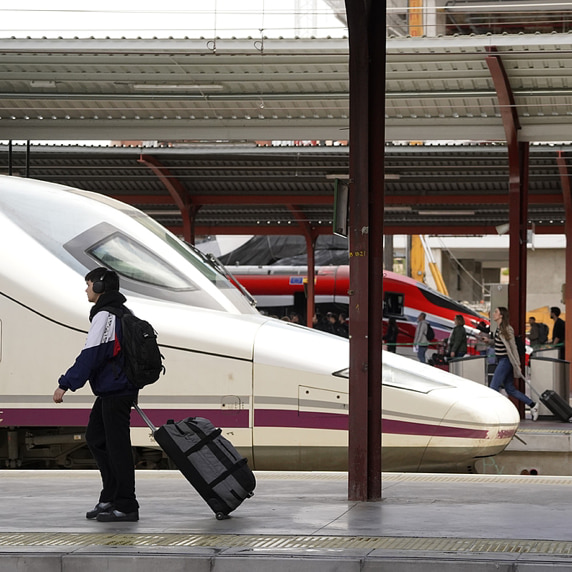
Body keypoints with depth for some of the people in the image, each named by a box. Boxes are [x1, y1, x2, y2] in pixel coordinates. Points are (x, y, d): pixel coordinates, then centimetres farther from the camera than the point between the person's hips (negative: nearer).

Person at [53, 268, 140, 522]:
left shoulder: (105, 316, -16)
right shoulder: (123, 313, 16)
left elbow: (90, 355, -22)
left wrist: (65, 384, -20)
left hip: (115, 392, -10)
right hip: (110, 392, 10)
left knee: (117, 446, -6)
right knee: (95, 437, 16)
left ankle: (126, 507, -2)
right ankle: (110, 498, 19)